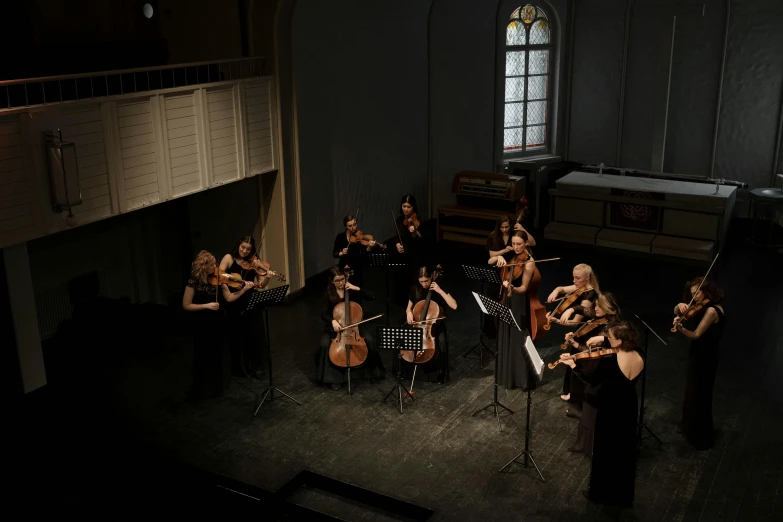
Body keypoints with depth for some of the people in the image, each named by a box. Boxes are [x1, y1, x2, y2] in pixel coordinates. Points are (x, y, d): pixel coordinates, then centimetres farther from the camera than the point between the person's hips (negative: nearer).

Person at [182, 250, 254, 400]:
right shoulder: (193, 282, -17)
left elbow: (229, 298, -3)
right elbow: (186, 306, -14)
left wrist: (244, 289, -16)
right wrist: (206, 305, -22)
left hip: (217, 322, 5)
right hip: (201, 325, -5)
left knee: (220, 355, 17)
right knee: (205, 356, 5)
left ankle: (219, 385, 36)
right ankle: (204, 390, 22)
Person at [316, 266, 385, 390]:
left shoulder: (352, 289, -5)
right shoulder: (328, 293, -6)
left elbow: (371, 297, -12)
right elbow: (323, 314, -12)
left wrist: (357, 289, -23)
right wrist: (332, 321, -32)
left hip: (355, 323, 0)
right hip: (336, 325, 0)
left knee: (368, 340, -25)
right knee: (325, 344, -25)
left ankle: (373, 370, -2)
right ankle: (333, 377, -9)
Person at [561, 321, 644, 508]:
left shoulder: (608, 361, -29)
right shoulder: (639, 359, -9)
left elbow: (592, 380, -15)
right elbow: (621, 352, 12)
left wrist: (573, 365, -10)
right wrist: (603, 339, 4)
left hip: (610, 410, -6)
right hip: (628, 409, 6)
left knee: (604, 451, 13)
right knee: (624, 451, 20)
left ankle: (600, 493, 27)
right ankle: (624, 495, 34)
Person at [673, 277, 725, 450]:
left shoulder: (711, 310, -25)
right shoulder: (704, 306, 4)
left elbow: (696, 335, -27)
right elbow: (677, 312, 4)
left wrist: (681, 329, -43)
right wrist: (680, 306, -18)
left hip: (705, 357, -10)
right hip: (700, 354, 10)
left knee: (699, 395, 2)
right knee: (693, 392, 22)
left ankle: (702, 436, 15)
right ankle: (690, 427, 38)